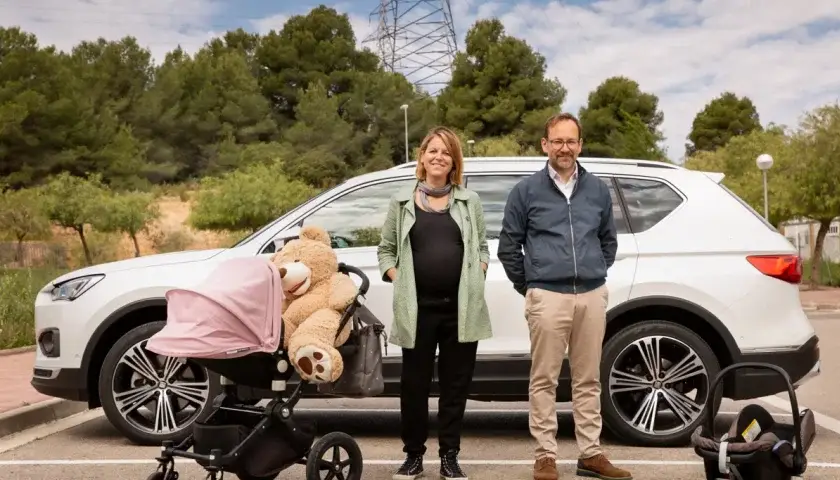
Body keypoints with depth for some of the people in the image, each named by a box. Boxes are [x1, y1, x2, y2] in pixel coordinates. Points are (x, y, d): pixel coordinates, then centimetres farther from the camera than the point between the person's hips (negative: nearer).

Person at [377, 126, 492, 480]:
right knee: (414, 384, 5)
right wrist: (397, 279, -1)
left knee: (455, 384, 6)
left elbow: (482, 247, 16)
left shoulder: (469, 201, 11)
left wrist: (477, 276, 0)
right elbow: (386, 249, 13)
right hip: (417, 308, 0)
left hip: (461, 308, 1)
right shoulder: (402, 202, 8)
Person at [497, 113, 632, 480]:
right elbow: (508, 245, 7)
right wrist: (527, 286, 7)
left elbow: (609, 240, 23)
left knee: (588, 380, 9)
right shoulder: (526, 190, 3)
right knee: (544, 380, 0)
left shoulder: (598, 190, 12)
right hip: (548, 297, -3)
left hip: (592, 296, 3)